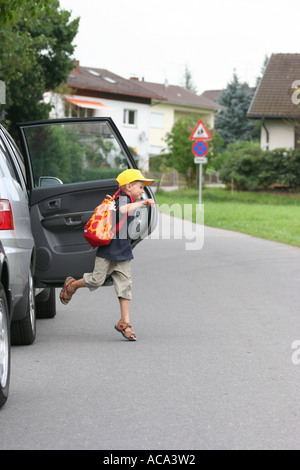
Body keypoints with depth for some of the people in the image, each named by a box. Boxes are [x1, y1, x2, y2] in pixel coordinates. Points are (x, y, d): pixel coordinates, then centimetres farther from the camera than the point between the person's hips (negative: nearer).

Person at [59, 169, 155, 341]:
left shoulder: (127, 200, 15)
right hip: (108, 249, -9)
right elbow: (123, 210, -40)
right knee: (97, 280, -2)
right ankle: (71, 285, 28)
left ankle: (124, 322, 0)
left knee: (125, 283, 0)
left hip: (123, 252, 9)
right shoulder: (124, 198, -15)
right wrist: (142, 202, -39)